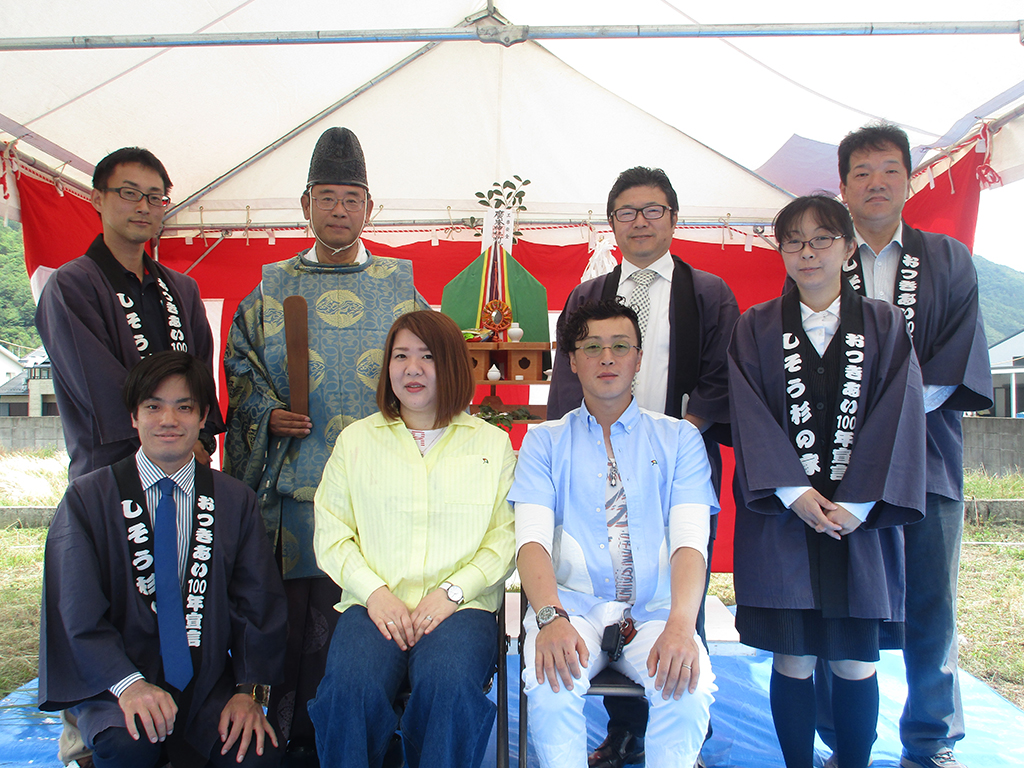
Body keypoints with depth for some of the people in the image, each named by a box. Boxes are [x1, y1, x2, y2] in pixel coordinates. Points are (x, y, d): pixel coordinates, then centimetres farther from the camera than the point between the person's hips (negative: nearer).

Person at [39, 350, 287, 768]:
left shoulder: (237, 501, 7)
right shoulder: (86, 498, 1)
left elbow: (259, 604, 4)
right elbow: (78, 613, -7)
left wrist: (249, 689, -10)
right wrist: (129, 684, -22)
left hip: (208, 684, 2)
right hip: (113, 684, -2)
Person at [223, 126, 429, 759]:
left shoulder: (400, 287, 10)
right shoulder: (272, 289, 12)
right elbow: (241, 364, 14)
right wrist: (268, 413, -4)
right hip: (291, 480, 1)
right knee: (288, 614, 3)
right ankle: (289, 736, 18)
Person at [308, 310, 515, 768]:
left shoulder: (492, 443, 11)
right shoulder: (356, 440, 15)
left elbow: (505, 538, 4)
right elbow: (331, 535, 9)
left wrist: (452, 592, -10)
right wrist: (375, 592, -7)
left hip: (460, 606, -1)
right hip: (374, 605, 1)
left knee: (448, 683, -32)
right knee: (351, 687, -29)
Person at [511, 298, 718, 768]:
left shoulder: (679, 439, 9)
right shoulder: (545, 441, 8)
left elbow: (690, 538, -4)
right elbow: (532, 537, -5)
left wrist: (680, 625, -24)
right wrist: (551, 618, -25)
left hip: (655, 611, 1)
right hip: (573, 605, 0)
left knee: (689, 689, -29)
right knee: (551, 685, -31)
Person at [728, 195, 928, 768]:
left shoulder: (884, 325, 8)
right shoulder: (756, 328, 6)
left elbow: (900, 416, -1)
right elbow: (750, 417, -2)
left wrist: (856, 505, -11)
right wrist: (796, 494, -14)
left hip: (862, 518, 1)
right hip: (784, 515, 0)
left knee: (856, 664, 6)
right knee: (793, 661, 3)